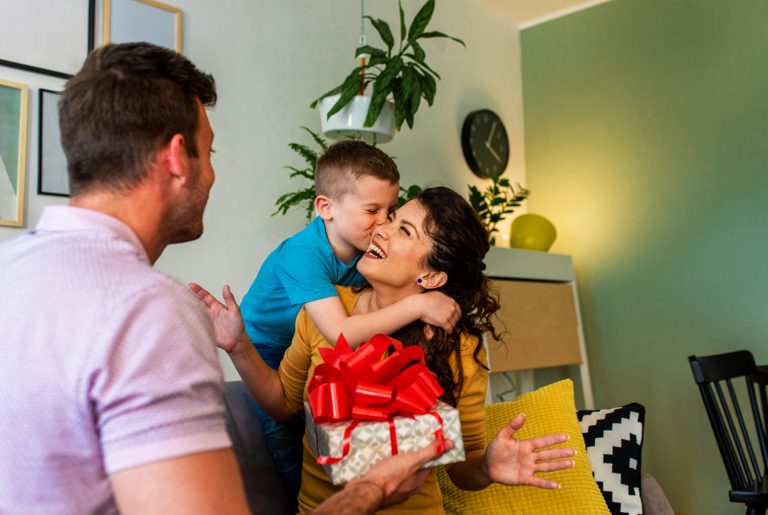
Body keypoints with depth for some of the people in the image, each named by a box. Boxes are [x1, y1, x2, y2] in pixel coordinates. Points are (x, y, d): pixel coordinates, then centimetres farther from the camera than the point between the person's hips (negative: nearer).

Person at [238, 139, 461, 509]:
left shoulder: (367, 244, -16)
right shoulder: (303, 254, -36)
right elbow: (341, 333, -45)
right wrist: (416, 305, -47)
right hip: (269, 352, -5)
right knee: (290, 452, -7)